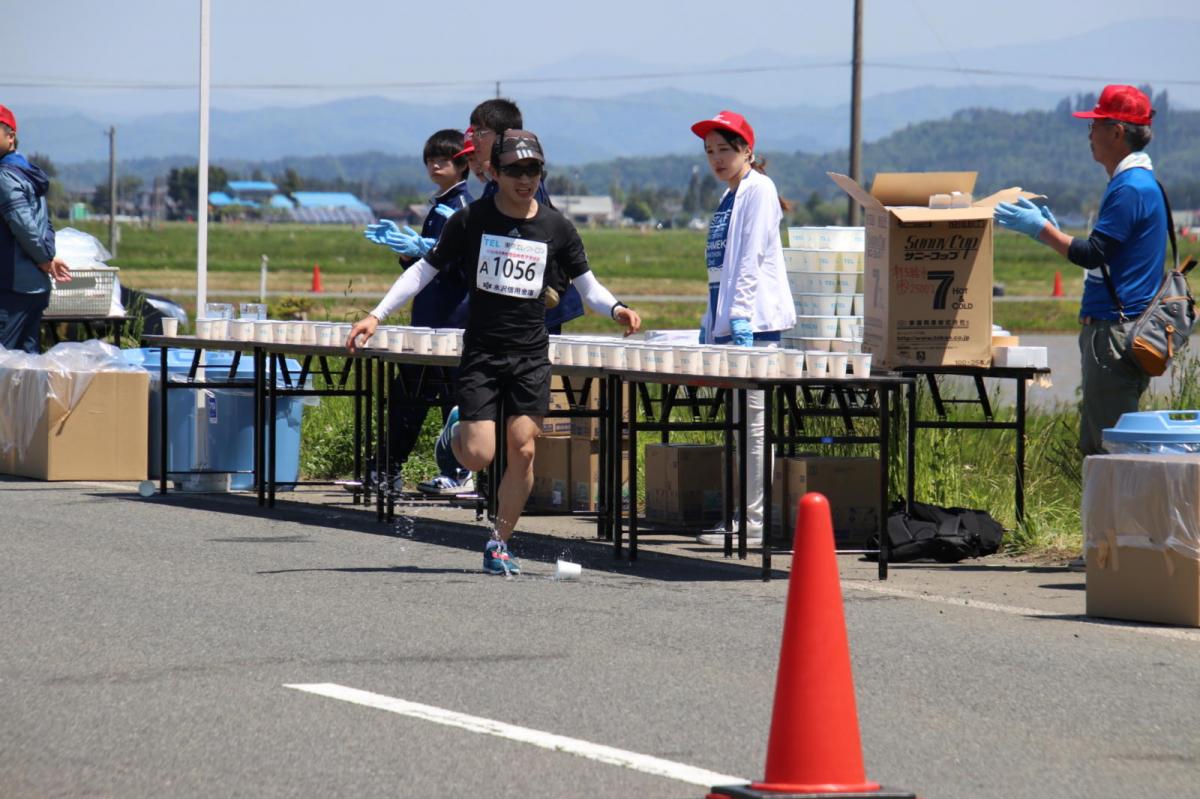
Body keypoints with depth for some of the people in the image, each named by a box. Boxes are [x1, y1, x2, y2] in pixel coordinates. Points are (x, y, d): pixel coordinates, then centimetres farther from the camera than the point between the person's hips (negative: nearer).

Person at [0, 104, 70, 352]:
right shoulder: (29, 175, 18)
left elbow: (24, 225, -20)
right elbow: (46, 224, 21)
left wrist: (45, 259, -6)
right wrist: (48, 257, 6)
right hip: (37, 287, 10)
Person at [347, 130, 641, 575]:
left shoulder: (556, 228, 2)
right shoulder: (471, 220, -3)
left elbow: (586, 285, 11)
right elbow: (425, 270, 3)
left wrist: (615, 309, -11)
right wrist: (376, 315, -4)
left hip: (531, 355, 2)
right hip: (481, 353, -2)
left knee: (522, 451, -7)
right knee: (479, 456, -10)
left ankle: (500, 543, 9)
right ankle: (457, 431, 27)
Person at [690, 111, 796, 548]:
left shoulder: (758, 190, -7)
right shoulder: (728, 197, 20)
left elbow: (752, 257, -16)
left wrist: (740, 314, -22)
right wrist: (710, 324, 23)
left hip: (754, 322, -10)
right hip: (726, 323, 10)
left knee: (754, 421, -10)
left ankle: (756, 523, -11)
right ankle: (741, 516, 13)